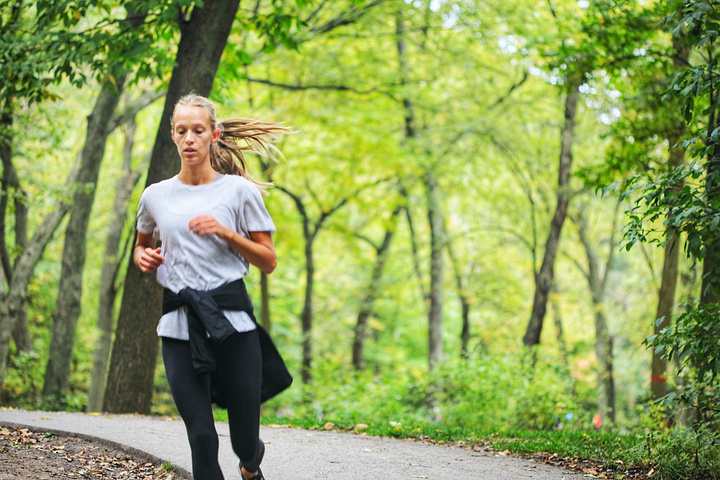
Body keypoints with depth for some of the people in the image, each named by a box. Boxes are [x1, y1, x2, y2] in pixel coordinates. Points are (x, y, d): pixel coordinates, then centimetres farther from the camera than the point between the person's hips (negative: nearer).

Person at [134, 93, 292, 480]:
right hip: (179, 324, 1)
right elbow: (140, 247, 27)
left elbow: (268, 261, 3)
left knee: (246, 440, 4)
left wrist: (225, 232, -11)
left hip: (232, 318, -1)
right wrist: (144, 258, 3)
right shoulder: (155, 196, 9)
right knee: (201, 437, -7)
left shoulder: (238, 190, 2)